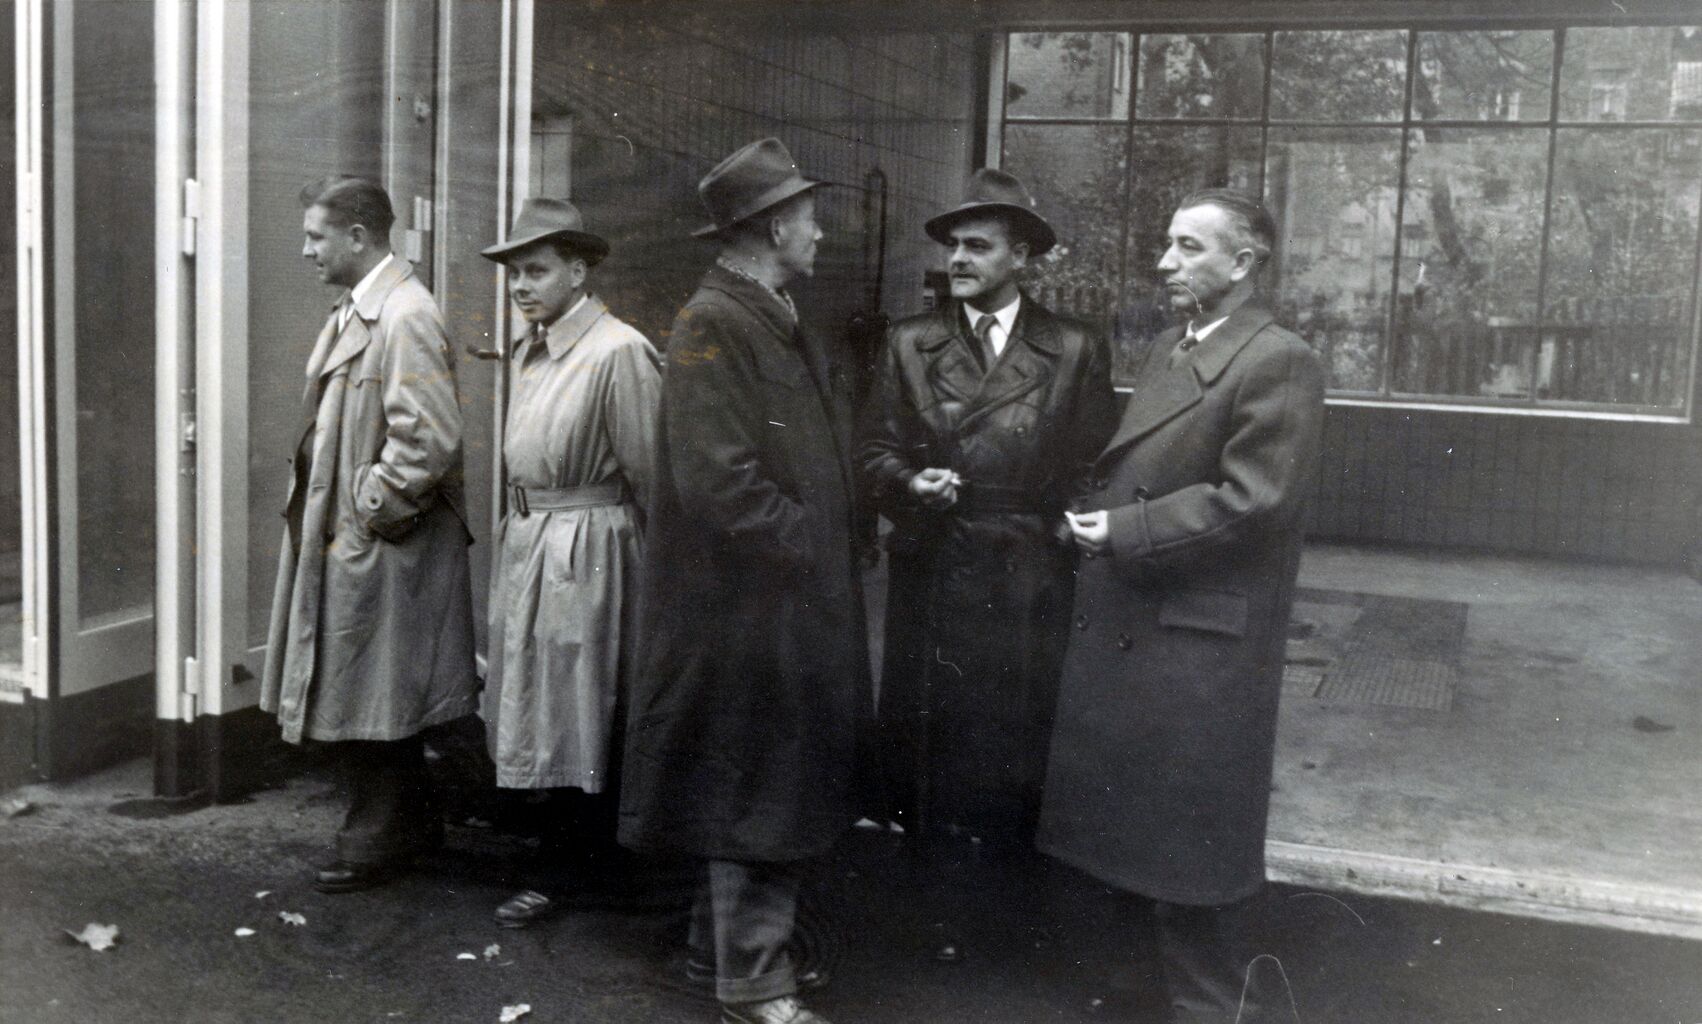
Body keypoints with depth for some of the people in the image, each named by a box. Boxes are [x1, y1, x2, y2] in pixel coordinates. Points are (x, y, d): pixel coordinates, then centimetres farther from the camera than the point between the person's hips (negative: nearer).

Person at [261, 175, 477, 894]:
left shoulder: (406, 318, -18)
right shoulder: (352, 312, 12)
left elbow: (428, 438, -24)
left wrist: (370, 507, -16)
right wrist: (323, 503, 13)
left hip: (380, 546, -10)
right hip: (340, 535, 10)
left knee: (375, 699, 2)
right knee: (360, 697, 16)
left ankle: (381, 839, 17)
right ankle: (410, 825, 30)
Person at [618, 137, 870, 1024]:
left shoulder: (782, 323, 14)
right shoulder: (712, 324, -16)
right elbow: (718, 478, -22)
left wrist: (838, 537, 7)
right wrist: (803, 545, -14)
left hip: (797, 593, 9)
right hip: (748, 599, -9)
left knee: (781, 779, 18)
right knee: (759, 785, 1)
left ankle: (723, 938, 35)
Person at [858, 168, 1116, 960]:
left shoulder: (1076, 351, 6)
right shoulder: (909, 344, 11)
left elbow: (1093, 469, 5)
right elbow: (875, 448, 8)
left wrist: (1064, 538, -6)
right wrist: (911, 484, -11)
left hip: (1028, 584, -1)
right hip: (932, 575, 2)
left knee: (1017, 745, 2)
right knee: (924, 741, 4)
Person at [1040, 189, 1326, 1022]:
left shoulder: (1277, 364, -13)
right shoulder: (1167, 351, 15)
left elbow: (1252, 502, -20)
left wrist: (1125, 534, -17)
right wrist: (1095, 515, 3)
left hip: (1201, 643, -9)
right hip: (1123, 626, 9)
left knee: (1195, 839, 4)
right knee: (1139, 826, 19)